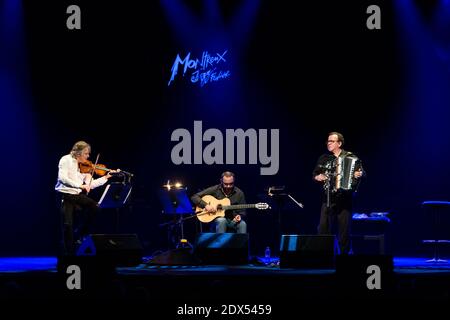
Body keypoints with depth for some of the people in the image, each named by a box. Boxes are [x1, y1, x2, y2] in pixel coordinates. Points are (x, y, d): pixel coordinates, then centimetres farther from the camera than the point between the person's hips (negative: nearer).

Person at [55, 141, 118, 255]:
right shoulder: (66, 160, -8)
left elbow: (90, 184, 7)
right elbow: (62, 178, -22)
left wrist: (106, 177, 1)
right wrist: (80, 186, -27)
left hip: (77, 195, 6)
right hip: (65, 194, -6)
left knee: (95, 208, -12)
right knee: (67, 225, -8)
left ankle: (79, 236, 5)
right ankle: (68, 253, 5)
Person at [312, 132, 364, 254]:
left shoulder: (350, 157, 2)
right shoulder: (324, 158, 11)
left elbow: (362, 173, 3)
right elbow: (314, 174, 19)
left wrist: (359, 174, -19)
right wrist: (317, 177, -2)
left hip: (345, 198, -2)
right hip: (328, 198, 2)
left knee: (344, 230, 1)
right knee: (323, 227, -5)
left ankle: (344, 254, 12)